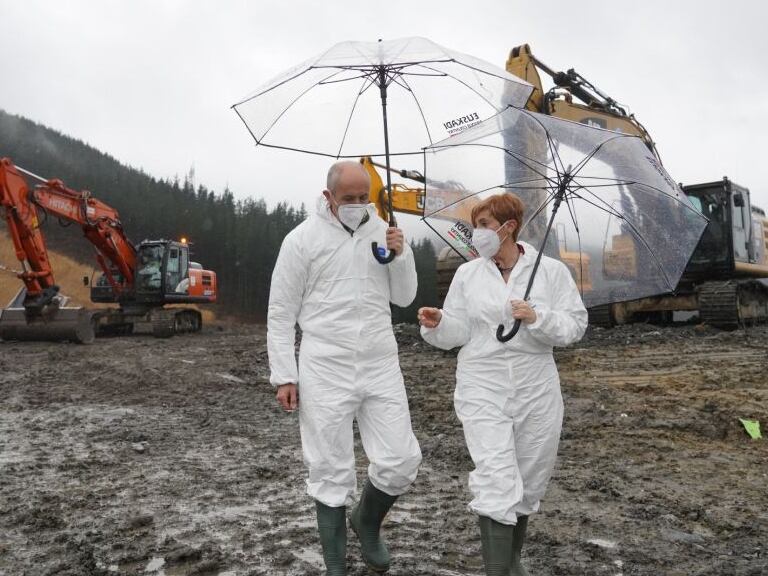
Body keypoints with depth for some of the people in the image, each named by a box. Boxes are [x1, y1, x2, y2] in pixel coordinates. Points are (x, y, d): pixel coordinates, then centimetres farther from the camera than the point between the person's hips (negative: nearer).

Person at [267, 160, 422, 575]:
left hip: (381, 366, 4)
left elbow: (404, 298, 11)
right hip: (324, 370, -3)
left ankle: (366, 521, 33)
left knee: (402, 462, 2)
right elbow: (281, 313, -2)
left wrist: (401, 255, -6)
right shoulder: (302, 238, -4)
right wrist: (284, 376, -6)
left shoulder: (383, 232, 7)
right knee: (331, 472, 6)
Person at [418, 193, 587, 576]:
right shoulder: (467, 273, 4)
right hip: (482, 389, -1)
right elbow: (458, 332, 2)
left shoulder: (552, 271, -1)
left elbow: (575, 326, -4)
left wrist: (537, 318, -20)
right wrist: (437, 324, -18)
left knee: (529, 482, 15)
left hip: (536, 391, 1)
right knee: (497, 482, -13)